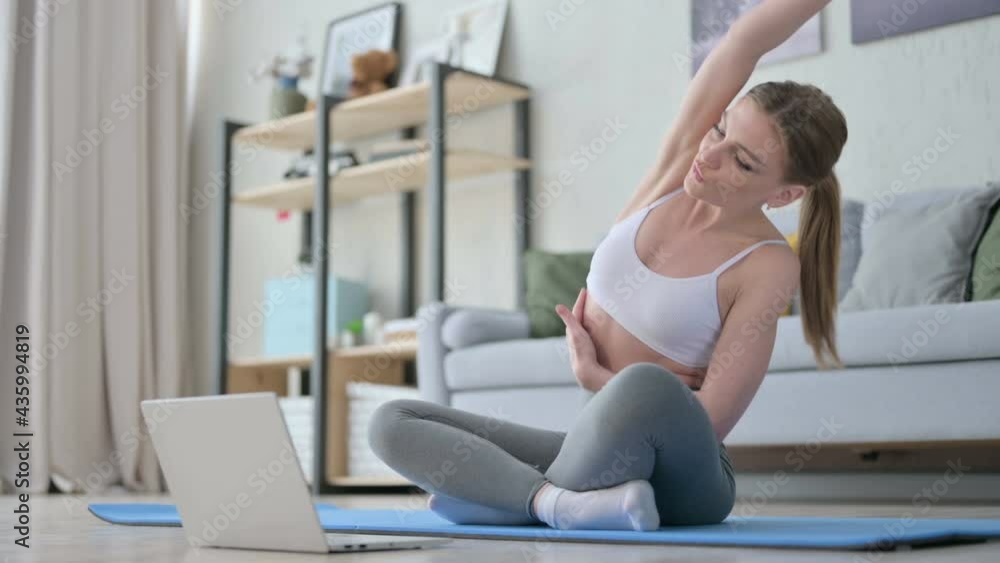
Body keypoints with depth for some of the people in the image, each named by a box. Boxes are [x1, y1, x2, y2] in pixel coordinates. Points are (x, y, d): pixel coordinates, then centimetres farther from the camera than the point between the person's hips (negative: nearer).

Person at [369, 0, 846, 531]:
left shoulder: (767, 266, -14)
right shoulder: (677, 167, -1)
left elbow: (710, 421, -17)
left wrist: (592, 374, -8)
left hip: (680, 477, -6)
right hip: (595, 447, 6)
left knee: (645, 388, -41)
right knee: (391, 423, -8)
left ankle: (514, 497, -19)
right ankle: (564, 500, -27)